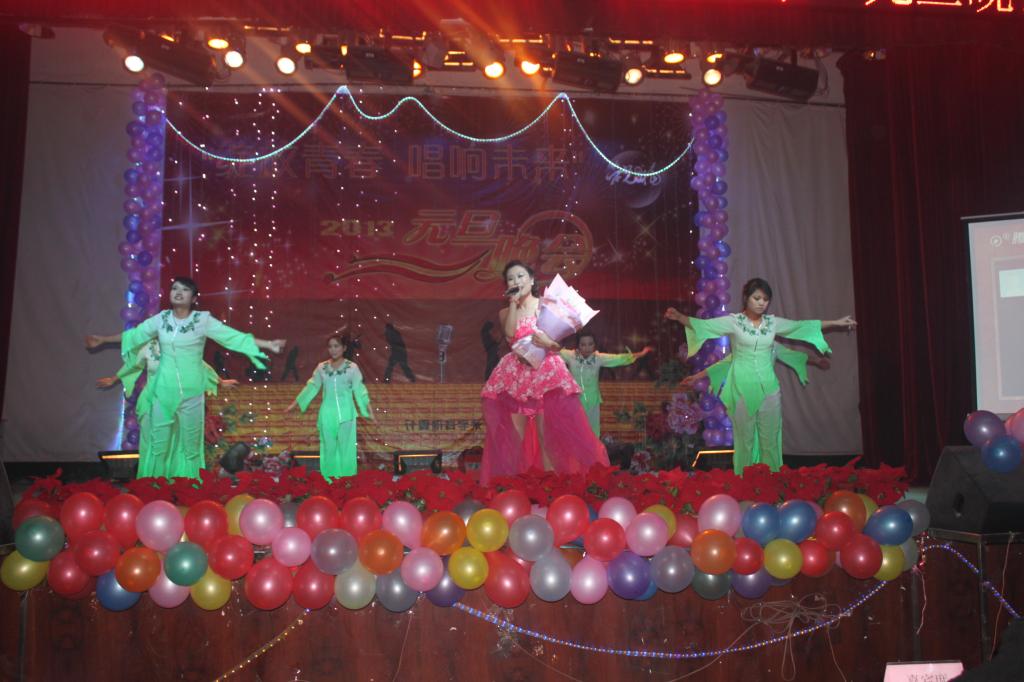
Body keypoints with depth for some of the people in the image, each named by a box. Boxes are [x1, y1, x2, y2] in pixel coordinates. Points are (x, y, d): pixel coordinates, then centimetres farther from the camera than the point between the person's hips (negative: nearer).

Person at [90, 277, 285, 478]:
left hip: (191, 391, -3)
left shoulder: (203, 320, -5)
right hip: (164, 390, 3)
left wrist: (268, 344, -18)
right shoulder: (161, 319, 4)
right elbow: (133, 335, 18)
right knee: (159, 443, 8)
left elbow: (234, 337, -9)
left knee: (190, 444, 6)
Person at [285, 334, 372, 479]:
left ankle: (344, 478, 10)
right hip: (327, 414, 3)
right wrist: (295, 403, 12)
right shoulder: (321, 367, 4)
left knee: (345, 446, 1)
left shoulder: (352, 367, -3)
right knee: (329, 446, 7)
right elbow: (311, 387, 11)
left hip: (346, 413, -2)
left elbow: (359, 390, -3)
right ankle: (330, 475, 17)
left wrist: (369, 410, -6)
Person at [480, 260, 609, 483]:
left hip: (545, 372, -2)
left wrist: (549, 343, -22)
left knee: (546, 434, -6)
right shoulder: (505, 312, 11)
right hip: (515, 375, 3)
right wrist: (514, 302, -7)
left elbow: (559, 344, -1)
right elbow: (510, 333, -12)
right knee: (515, 436, 1)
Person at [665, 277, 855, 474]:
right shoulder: (734, 321, -4)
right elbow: (702, 325, -13)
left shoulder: (773, 322, 7)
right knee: (745, 439, 3)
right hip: (742, 389, -3)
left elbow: (803, 325, 13)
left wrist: (836, 323, 12)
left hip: (768, 388, 3)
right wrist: (679, 317, -30)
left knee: (770, 440, 7)